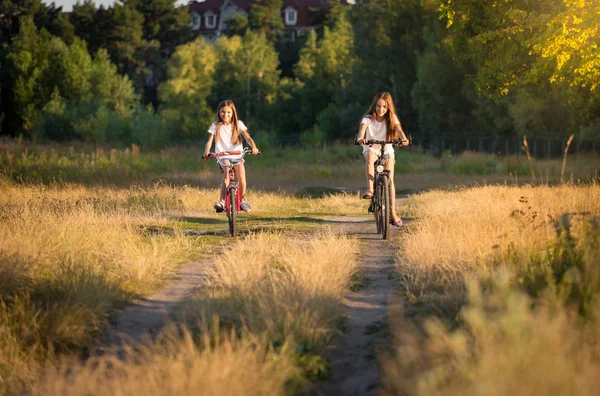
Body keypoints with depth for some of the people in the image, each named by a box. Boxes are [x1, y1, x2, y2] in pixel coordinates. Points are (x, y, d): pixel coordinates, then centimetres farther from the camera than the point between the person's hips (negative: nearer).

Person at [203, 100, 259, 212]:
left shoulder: (238, 124, 2)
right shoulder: (215, 126, 1)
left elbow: (247, 137, -8)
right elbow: (209, 141, -6)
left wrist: (254, 147, -28)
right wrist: (206, 151, -27)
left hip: (237, 155, 1)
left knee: (241, 177, -19)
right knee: (226, 174, -29)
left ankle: (242, 200, 5)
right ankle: (222, 201, -32)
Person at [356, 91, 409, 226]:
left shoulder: (392, 118, -7)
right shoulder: (368, 118, -12)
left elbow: (399, 129, -23)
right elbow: (362, 128, -30)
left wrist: (404, 139, -45)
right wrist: (360, 138, -53)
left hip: (387, 150, 1)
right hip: (371, 148, -1)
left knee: (389, 180, -11)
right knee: (370, 157, -39)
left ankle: (393, 213, -7)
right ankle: (370, 190, -45)